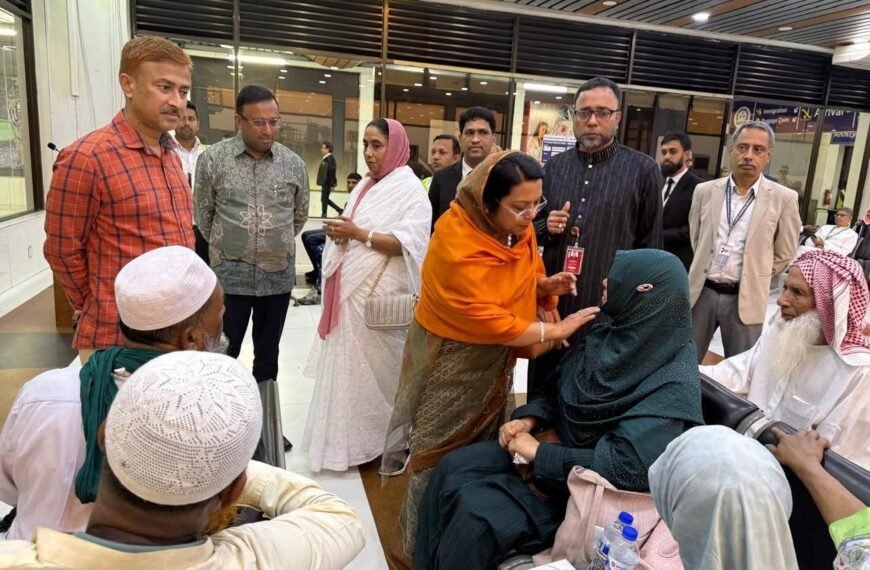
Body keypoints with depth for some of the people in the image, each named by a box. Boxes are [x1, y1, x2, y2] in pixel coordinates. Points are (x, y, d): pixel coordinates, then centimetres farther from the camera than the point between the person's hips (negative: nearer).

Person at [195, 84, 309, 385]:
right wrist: (225, 246, 13)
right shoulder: (213, 159, -6)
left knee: (268, 352, 15)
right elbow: (204, 213, 5)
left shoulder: (294, 164, 0)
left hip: (279, 274, 2)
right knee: (223, 352, 7)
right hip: (229, 274, -2)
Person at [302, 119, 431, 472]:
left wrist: (357, 234, -20)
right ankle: (344, 436, 25)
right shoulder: (365, 185, 15)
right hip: (350, 291, 8)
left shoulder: (410, 189, -9)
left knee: (373, 368, 2)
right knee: (346, 365, 11)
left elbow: (407, 244, -20)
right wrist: (339, 233, -4)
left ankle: (373, 439, 19)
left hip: (379, 295, -7)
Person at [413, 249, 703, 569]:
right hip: (558, 442, 7)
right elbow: (555, 386, 11)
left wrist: (540, 453, -23)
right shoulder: (610, 336, -1)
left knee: (477, 515, -22)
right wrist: (529, 419, -8)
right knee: (450, 470, -7)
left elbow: (627, 467, -29)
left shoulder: (673, 386, -23)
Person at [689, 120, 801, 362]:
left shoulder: (783, 198, -4)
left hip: (746, 299, -2)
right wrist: (703, 272, 13)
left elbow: (784, 255, 5)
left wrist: (756, 279, 7)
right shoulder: (705, 191, 3)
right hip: (701, 293, 2)